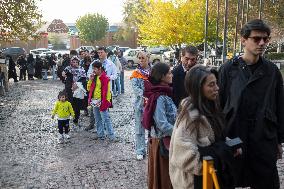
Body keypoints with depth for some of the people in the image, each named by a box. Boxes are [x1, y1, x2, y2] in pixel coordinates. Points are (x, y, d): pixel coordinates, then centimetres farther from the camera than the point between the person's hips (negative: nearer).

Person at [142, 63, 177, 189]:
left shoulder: (164, 93, 5)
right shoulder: (159, 97, -22)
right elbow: (163, 125, -24)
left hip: (167, 139, 8)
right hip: (162, 141, -8)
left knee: (168, 174, 22)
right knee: (163, 175, 8)